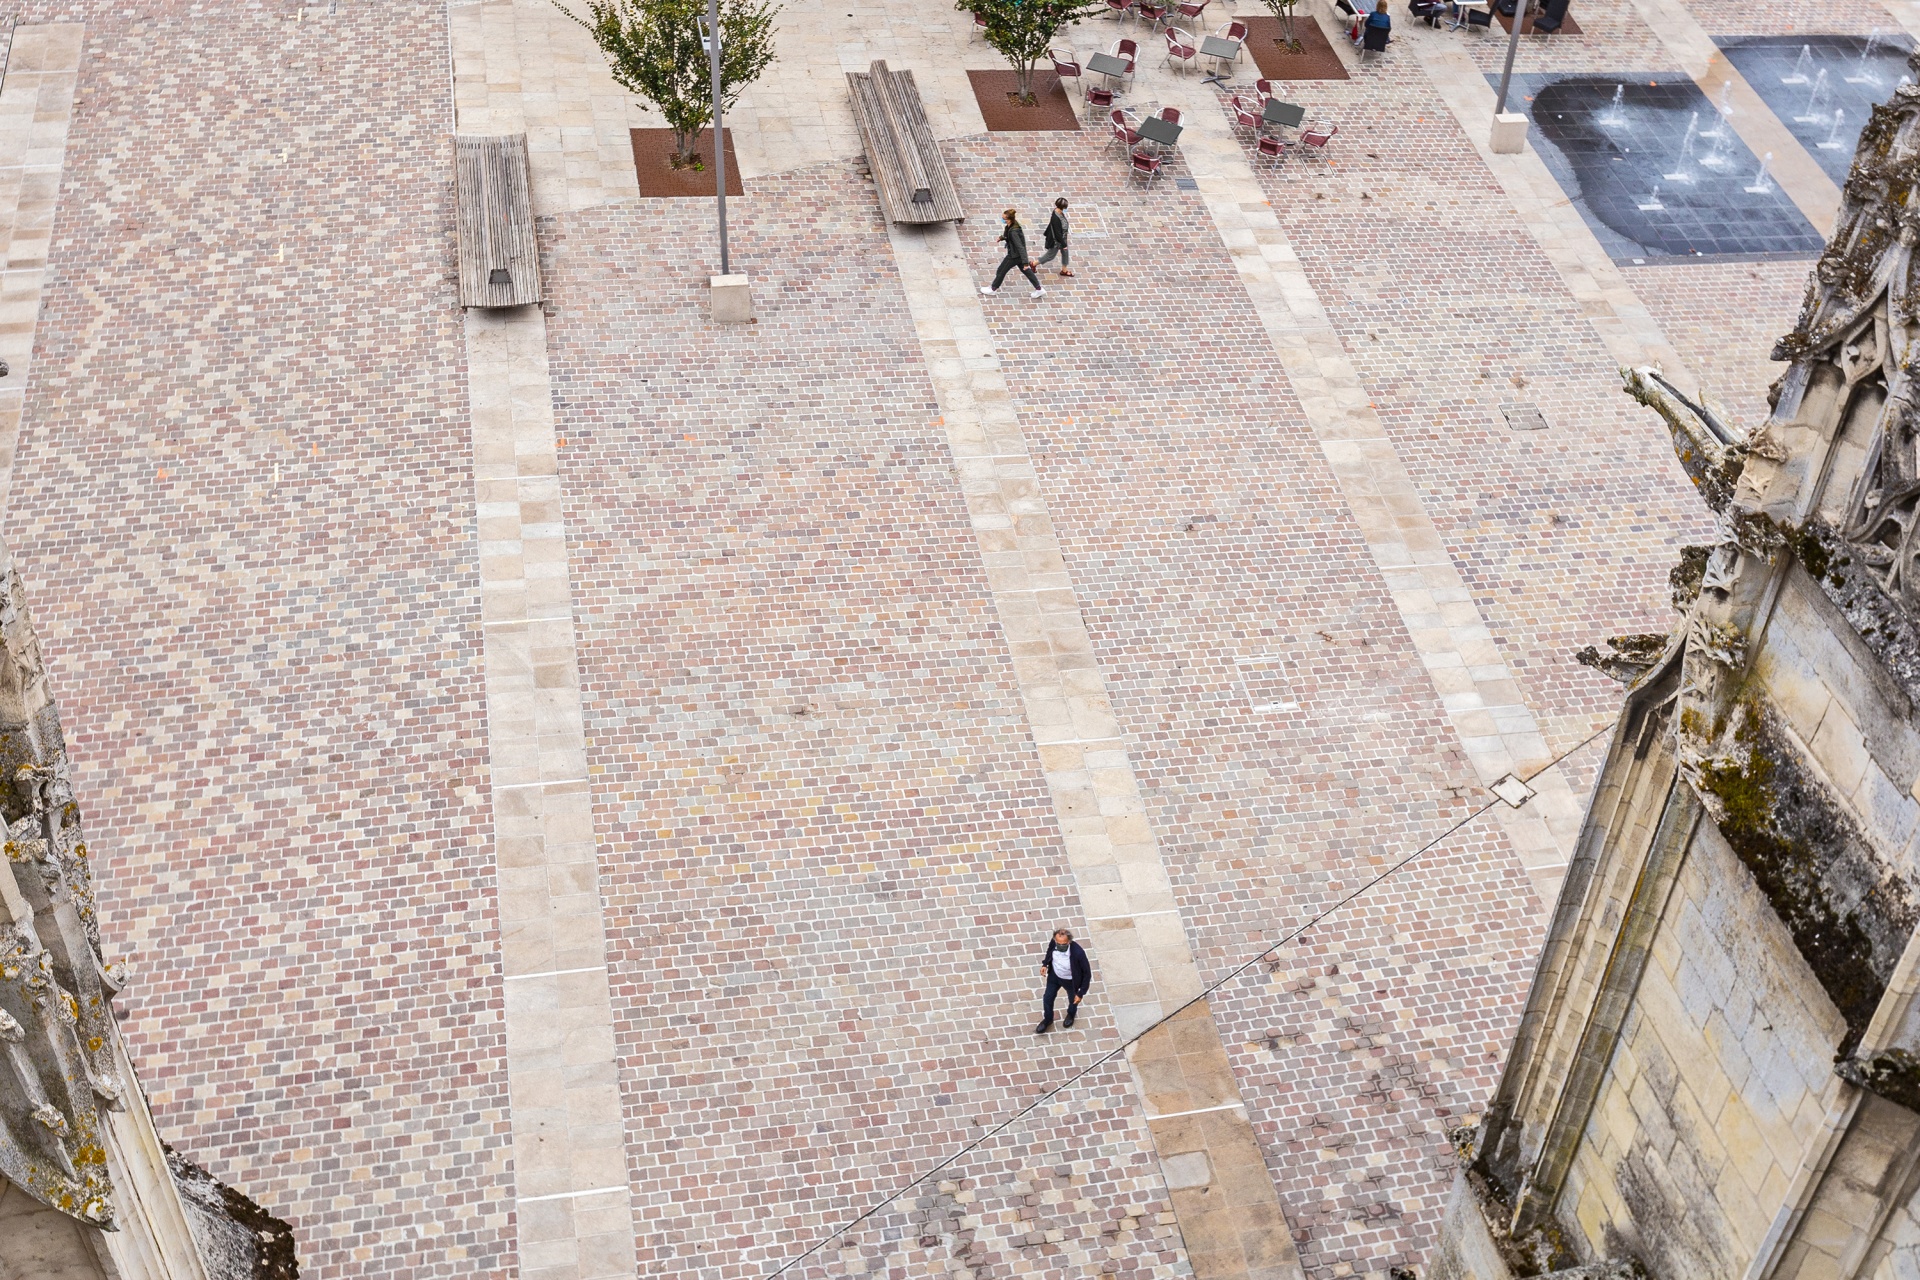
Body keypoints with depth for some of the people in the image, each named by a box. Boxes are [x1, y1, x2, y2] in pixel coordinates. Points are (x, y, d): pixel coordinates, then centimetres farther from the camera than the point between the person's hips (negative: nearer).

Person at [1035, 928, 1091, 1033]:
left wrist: (1081, 993, -21)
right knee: (1048, 999, 21)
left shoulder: (1078, 953, -43)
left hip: (1070, 980, -3)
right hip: (1054, 975, 3)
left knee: (1073, 999, 28)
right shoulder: (1054, 942, -30)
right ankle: (1047, 1019, 52)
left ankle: (1071, 1014, 64)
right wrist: (1045, 964, -8)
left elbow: (1087, 973, -27)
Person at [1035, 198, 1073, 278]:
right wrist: (1063, 244, -21)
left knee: (1065, 253, 22)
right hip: (1056, 241, -9)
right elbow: (1058, 234, -30)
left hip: (1062, 238, 9)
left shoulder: (1059, 212, -11)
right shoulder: (1056, 218, -38)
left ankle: (1064, 270, 42)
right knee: (1050, 256, 13)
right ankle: (1034, 264, 33)